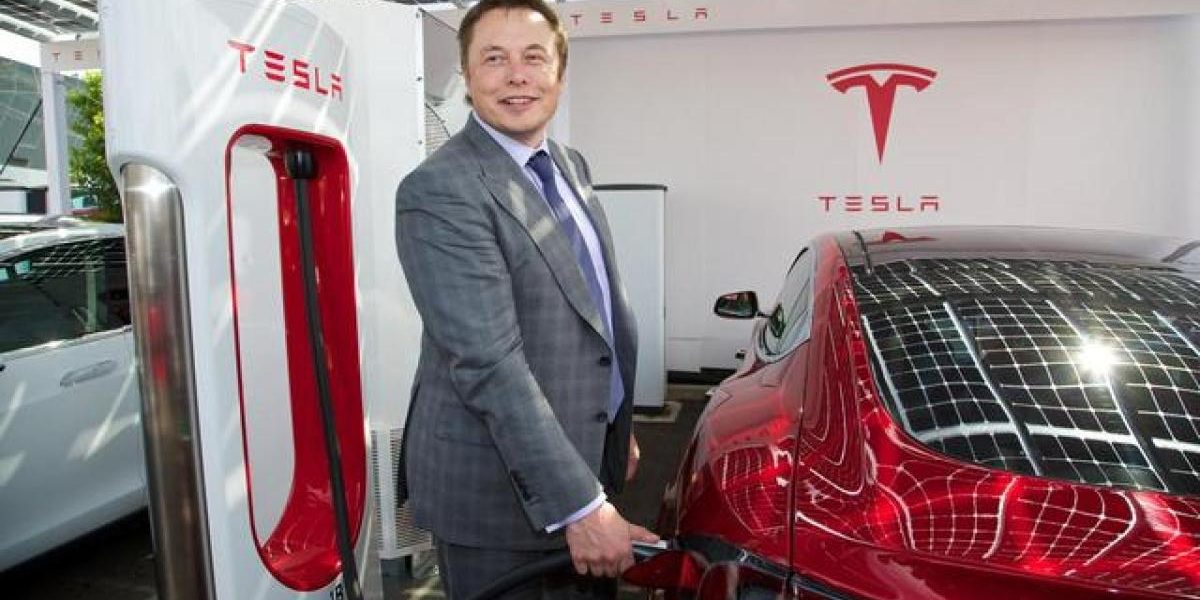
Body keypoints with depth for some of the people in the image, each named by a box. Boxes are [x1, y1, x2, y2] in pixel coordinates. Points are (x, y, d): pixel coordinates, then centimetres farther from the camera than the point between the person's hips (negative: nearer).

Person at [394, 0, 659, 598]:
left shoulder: (571, 166, 8)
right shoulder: (440, 189, -19)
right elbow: (488, 363, -25)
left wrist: (617, 428, 16)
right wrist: (576, 503, -26)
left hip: (586, 455, 8)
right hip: (495, 487, -8)